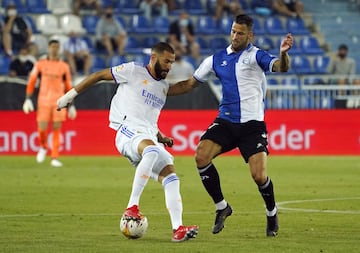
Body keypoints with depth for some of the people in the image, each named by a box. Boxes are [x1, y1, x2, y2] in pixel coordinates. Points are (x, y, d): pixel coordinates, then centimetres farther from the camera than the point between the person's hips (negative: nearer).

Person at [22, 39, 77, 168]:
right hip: (43, 100, -1)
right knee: (42, 128, -8)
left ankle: (55, 158, 0)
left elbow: (68, 86, 13)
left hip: (59, 101, 1)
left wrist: (71, 105, 12)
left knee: (57, 129, -4)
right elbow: (31, 81, 6)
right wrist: (28, 99, -2)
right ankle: (43, 147, 23)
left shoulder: (64, 66, 9)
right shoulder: (40, 64, 6)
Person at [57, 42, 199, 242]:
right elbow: (100, 75, 8)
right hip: (128, 131, -8)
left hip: (149, 137, 8)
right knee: (152, 150, -38)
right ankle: (132, 207, -35)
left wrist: (161, 137, 20)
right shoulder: (134, 71, 3)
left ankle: (178, 229, -17)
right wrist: (72, 94, 7)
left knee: (170, 173, -11)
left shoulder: (164, 86, 24)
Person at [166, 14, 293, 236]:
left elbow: (281, 67, -22)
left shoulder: (256, 55, -4)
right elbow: (190, 84, 18)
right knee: (201, 156, -21)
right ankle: (222, 207, -3)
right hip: (225, 122, 4)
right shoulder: (217, 59, 10)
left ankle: (272, 214, 17)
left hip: (252, 124, -4)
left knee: (259, 176, -14)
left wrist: (283, 53, -45)